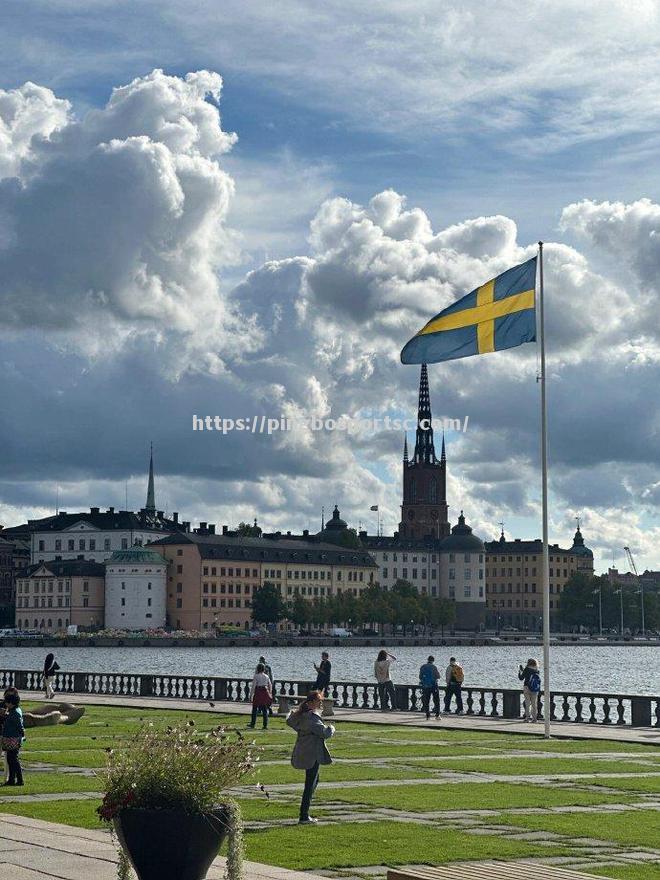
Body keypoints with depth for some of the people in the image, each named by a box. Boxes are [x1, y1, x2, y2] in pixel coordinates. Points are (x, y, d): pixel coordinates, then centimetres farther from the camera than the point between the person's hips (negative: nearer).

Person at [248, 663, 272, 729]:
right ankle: (265, 724, 5)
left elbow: (253, 686, -11)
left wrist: (251, 695, -7)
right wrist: (269, 693, 21)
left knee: (255, 709, 9)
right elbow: (270, 686, 10)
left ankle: (253, 723, 14)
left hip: (258, 693, -4)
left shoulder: (256, 676, -9)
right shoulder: (266, 677, 5)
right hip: (265, 693, 4)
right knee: (265, 709, 7)